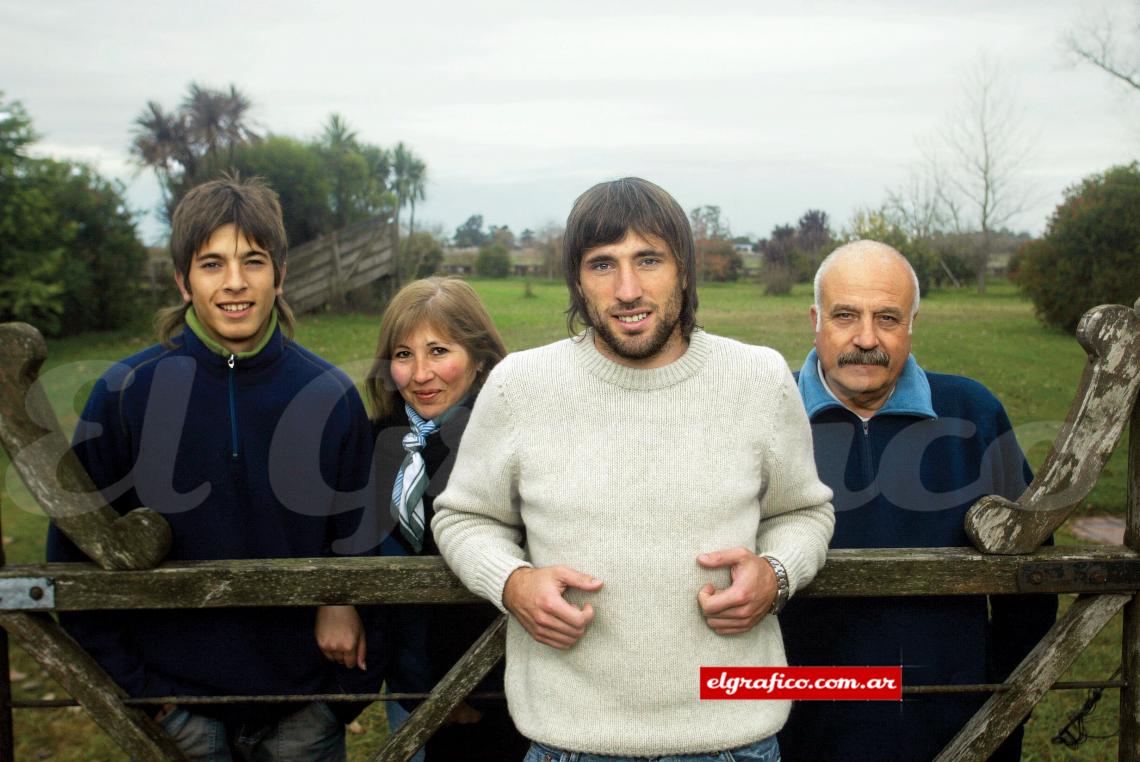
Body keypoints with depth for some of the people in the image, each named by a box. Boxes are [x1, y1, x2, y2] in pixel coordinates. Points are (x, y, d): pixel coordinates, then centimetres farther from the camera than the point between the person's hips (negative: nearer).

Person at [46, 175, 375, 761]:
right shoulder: (127, 392, -8)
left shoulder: (331, 397, -6)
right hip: (177, 697, -1)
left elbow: (357, 544, 3)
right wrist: (131, 686, -5)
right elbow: (75, 554, -3)